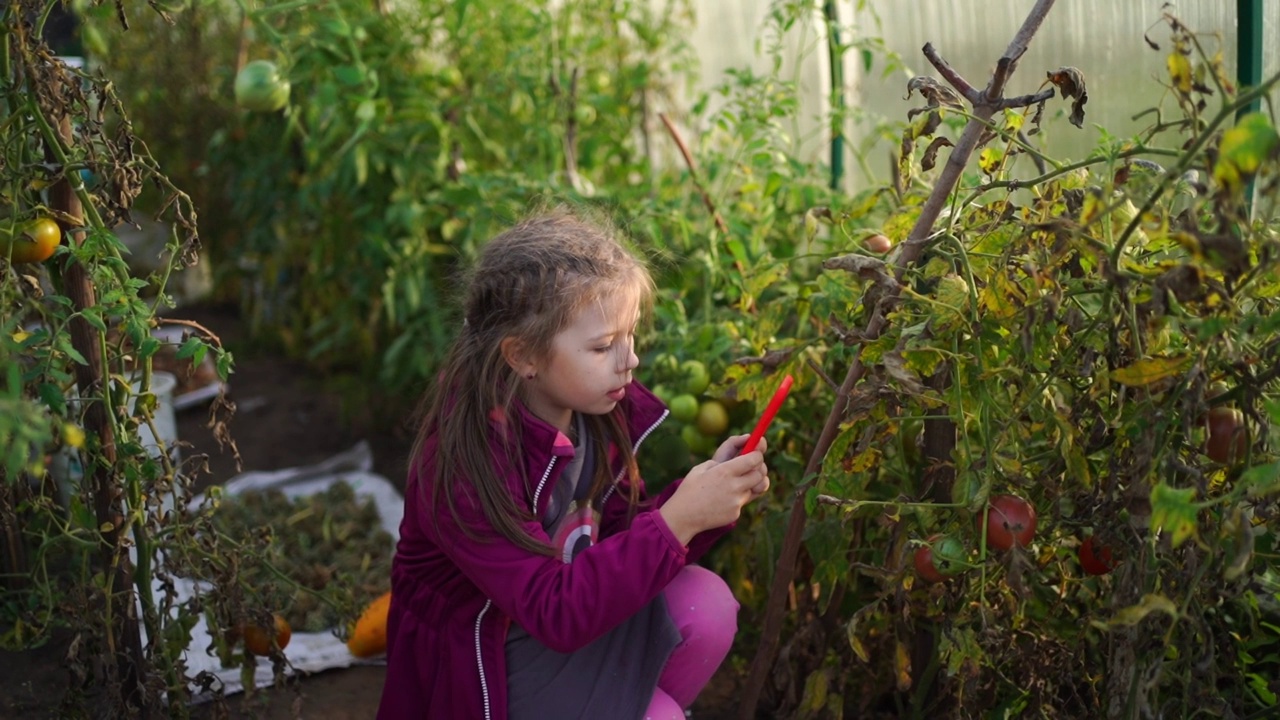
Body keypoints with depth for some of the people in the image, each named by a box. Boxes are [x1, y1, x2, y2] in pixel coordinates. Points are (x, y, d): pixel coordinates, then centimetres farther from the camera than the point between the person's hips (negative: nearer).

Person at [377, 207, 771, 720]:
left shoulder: (596, 405, -9)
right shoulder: (461, 464, -30)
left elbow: (625, 539, 0)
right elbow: (555, 612, -32)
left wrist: (702, 496, -19)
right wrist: (676, 519, -37)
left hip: (572, 610, 6)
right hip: (487, 664, -6)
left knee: (706, 605, -16)